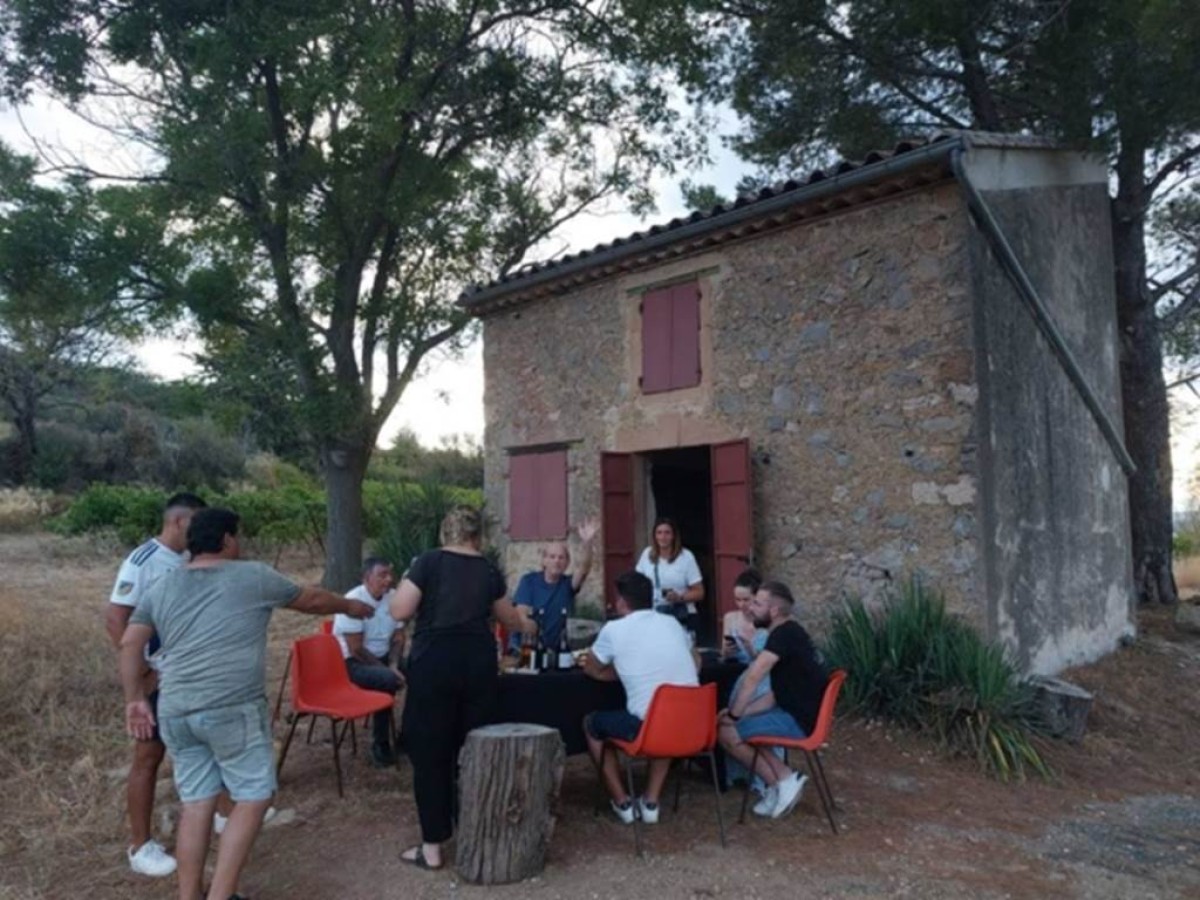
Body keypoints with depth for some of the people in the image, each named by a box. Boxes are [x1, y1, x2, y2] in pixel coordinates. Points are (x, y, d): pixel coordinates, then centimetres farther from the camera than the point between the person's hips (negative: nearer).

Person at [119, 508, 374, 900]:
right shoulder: (254, 577, 3)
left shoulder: (162, 586, 14)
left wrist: (135, 699, 15)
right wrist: (349, 606, 31)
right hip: (233, 710, -6)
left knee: (196, 802, 14)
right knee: (253, 798, 5)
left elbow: (129, 643, 10)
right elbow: (310, 599, 15)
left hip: (175, 712, 6)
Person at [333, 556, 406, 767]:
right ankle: (380, 746, -13)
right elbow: (356, 649, -21)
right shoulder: (354, 601, -21)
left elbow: (398, 638, 6)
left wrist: (394, 664, -12)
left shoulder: (393, 598, -1)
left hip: (383, 657, 7)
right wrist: (387, 670, -20)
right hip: (352, 662, -6)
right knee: (388, 681, -32)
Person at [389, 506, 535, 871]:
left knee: (430, 752, 6)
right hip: (478, 662, 4)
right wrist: (526, 625, 46)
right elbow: (507, 617, 24)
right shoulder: (489, 571, 8)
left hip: (434, 662, -4)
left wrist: (405, 581, 11)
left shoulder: (429, 561, -4)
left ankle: (432, 846, 12)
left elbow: (400, 611, -9)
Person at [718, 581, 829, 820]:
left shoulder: (784, 633, -16)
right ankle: (782, 780, 6)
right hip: (794, 712, 10)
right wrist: (742, 712, 5)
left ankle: (782, 781, 0)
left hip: (798, 720, -10)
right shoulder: (788, 634, 14)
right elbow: (777, 695, 15)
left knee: (727, 733, -9)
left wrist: (734, 714, -12)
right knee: (741, 728, 16)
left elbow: (752, 678, -24)